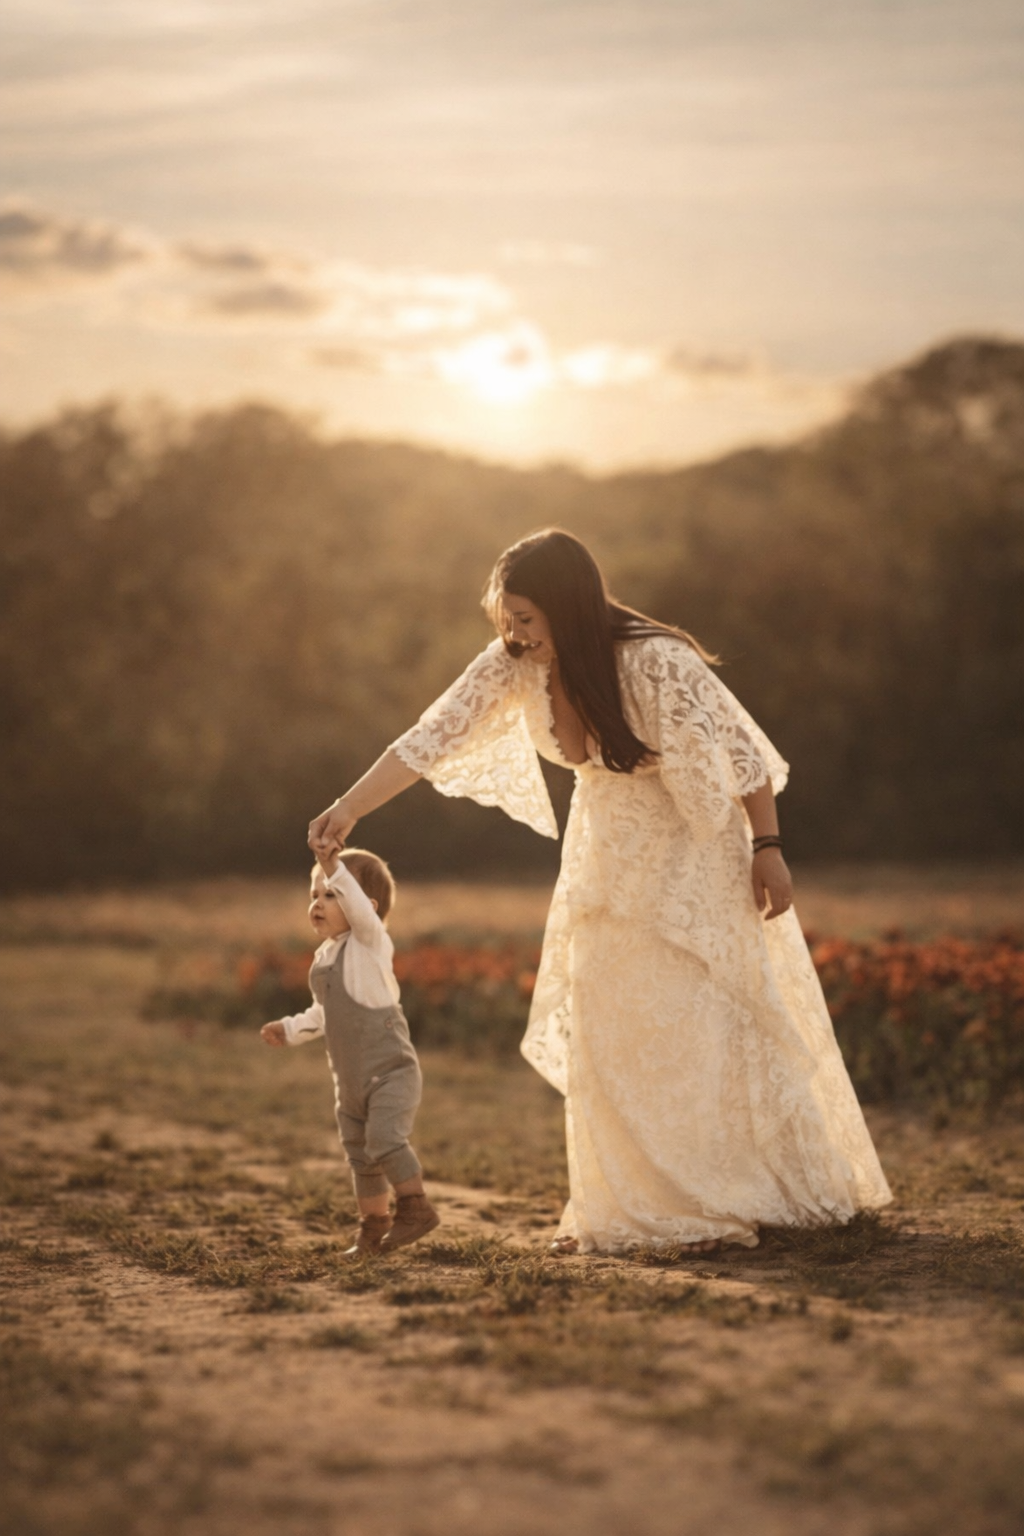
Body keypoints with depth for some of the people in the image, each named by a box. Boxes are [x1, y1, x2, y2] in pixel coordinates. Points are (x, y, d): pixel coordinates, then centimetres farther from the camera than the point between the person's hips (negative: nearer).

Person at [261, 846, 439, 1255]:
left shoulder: (370, 942, -12)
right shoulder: (323, 959, 11)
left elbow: (360, 909, -34)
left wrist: (334, 867, -43)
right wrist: (291, 1029, 14)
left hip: (391, 1071, -8)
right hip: (350, 1079, 8)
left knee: (384, 1137, -24)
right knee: (360, 1154, 13)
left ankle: (414, 1206, -9)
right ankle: (373, 1224, 26)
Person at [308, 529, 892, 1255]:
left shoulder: (658, 663, -31)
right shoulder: (512, 666, -16)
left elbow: (742, 752, -21)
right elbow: (432, 739, -17)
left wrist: (768, 849, -17)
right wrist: (349, 807, -25)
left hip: (697, 850, -5)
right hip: (610, 860, 5)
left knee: (703, 1026, -3)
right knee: (604, 1030, 3)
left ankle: (727, 1202, 9)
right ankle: (627, 1209, 12)